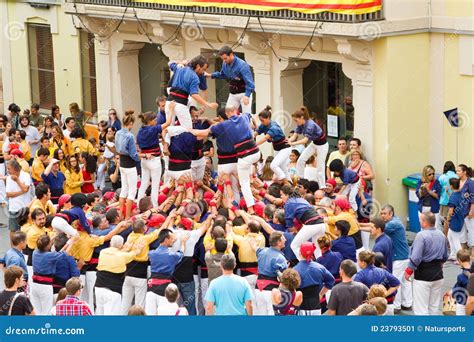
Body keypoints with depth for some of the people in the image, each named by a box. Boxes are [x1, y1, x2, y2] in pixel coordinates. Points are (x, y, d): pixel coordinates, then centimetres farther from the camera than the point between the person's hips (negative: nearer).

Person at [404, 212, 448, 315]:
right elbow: (445, 256, 17)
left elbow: (416, 258, -22)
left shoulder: (421, 235, -18)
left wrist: (408, 271, -9)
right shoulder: (441, 235, 6)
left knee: (421, 308, -1)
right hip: (438, 274, 7)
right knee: (434, 306, 16)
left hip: (423, 275, -7)